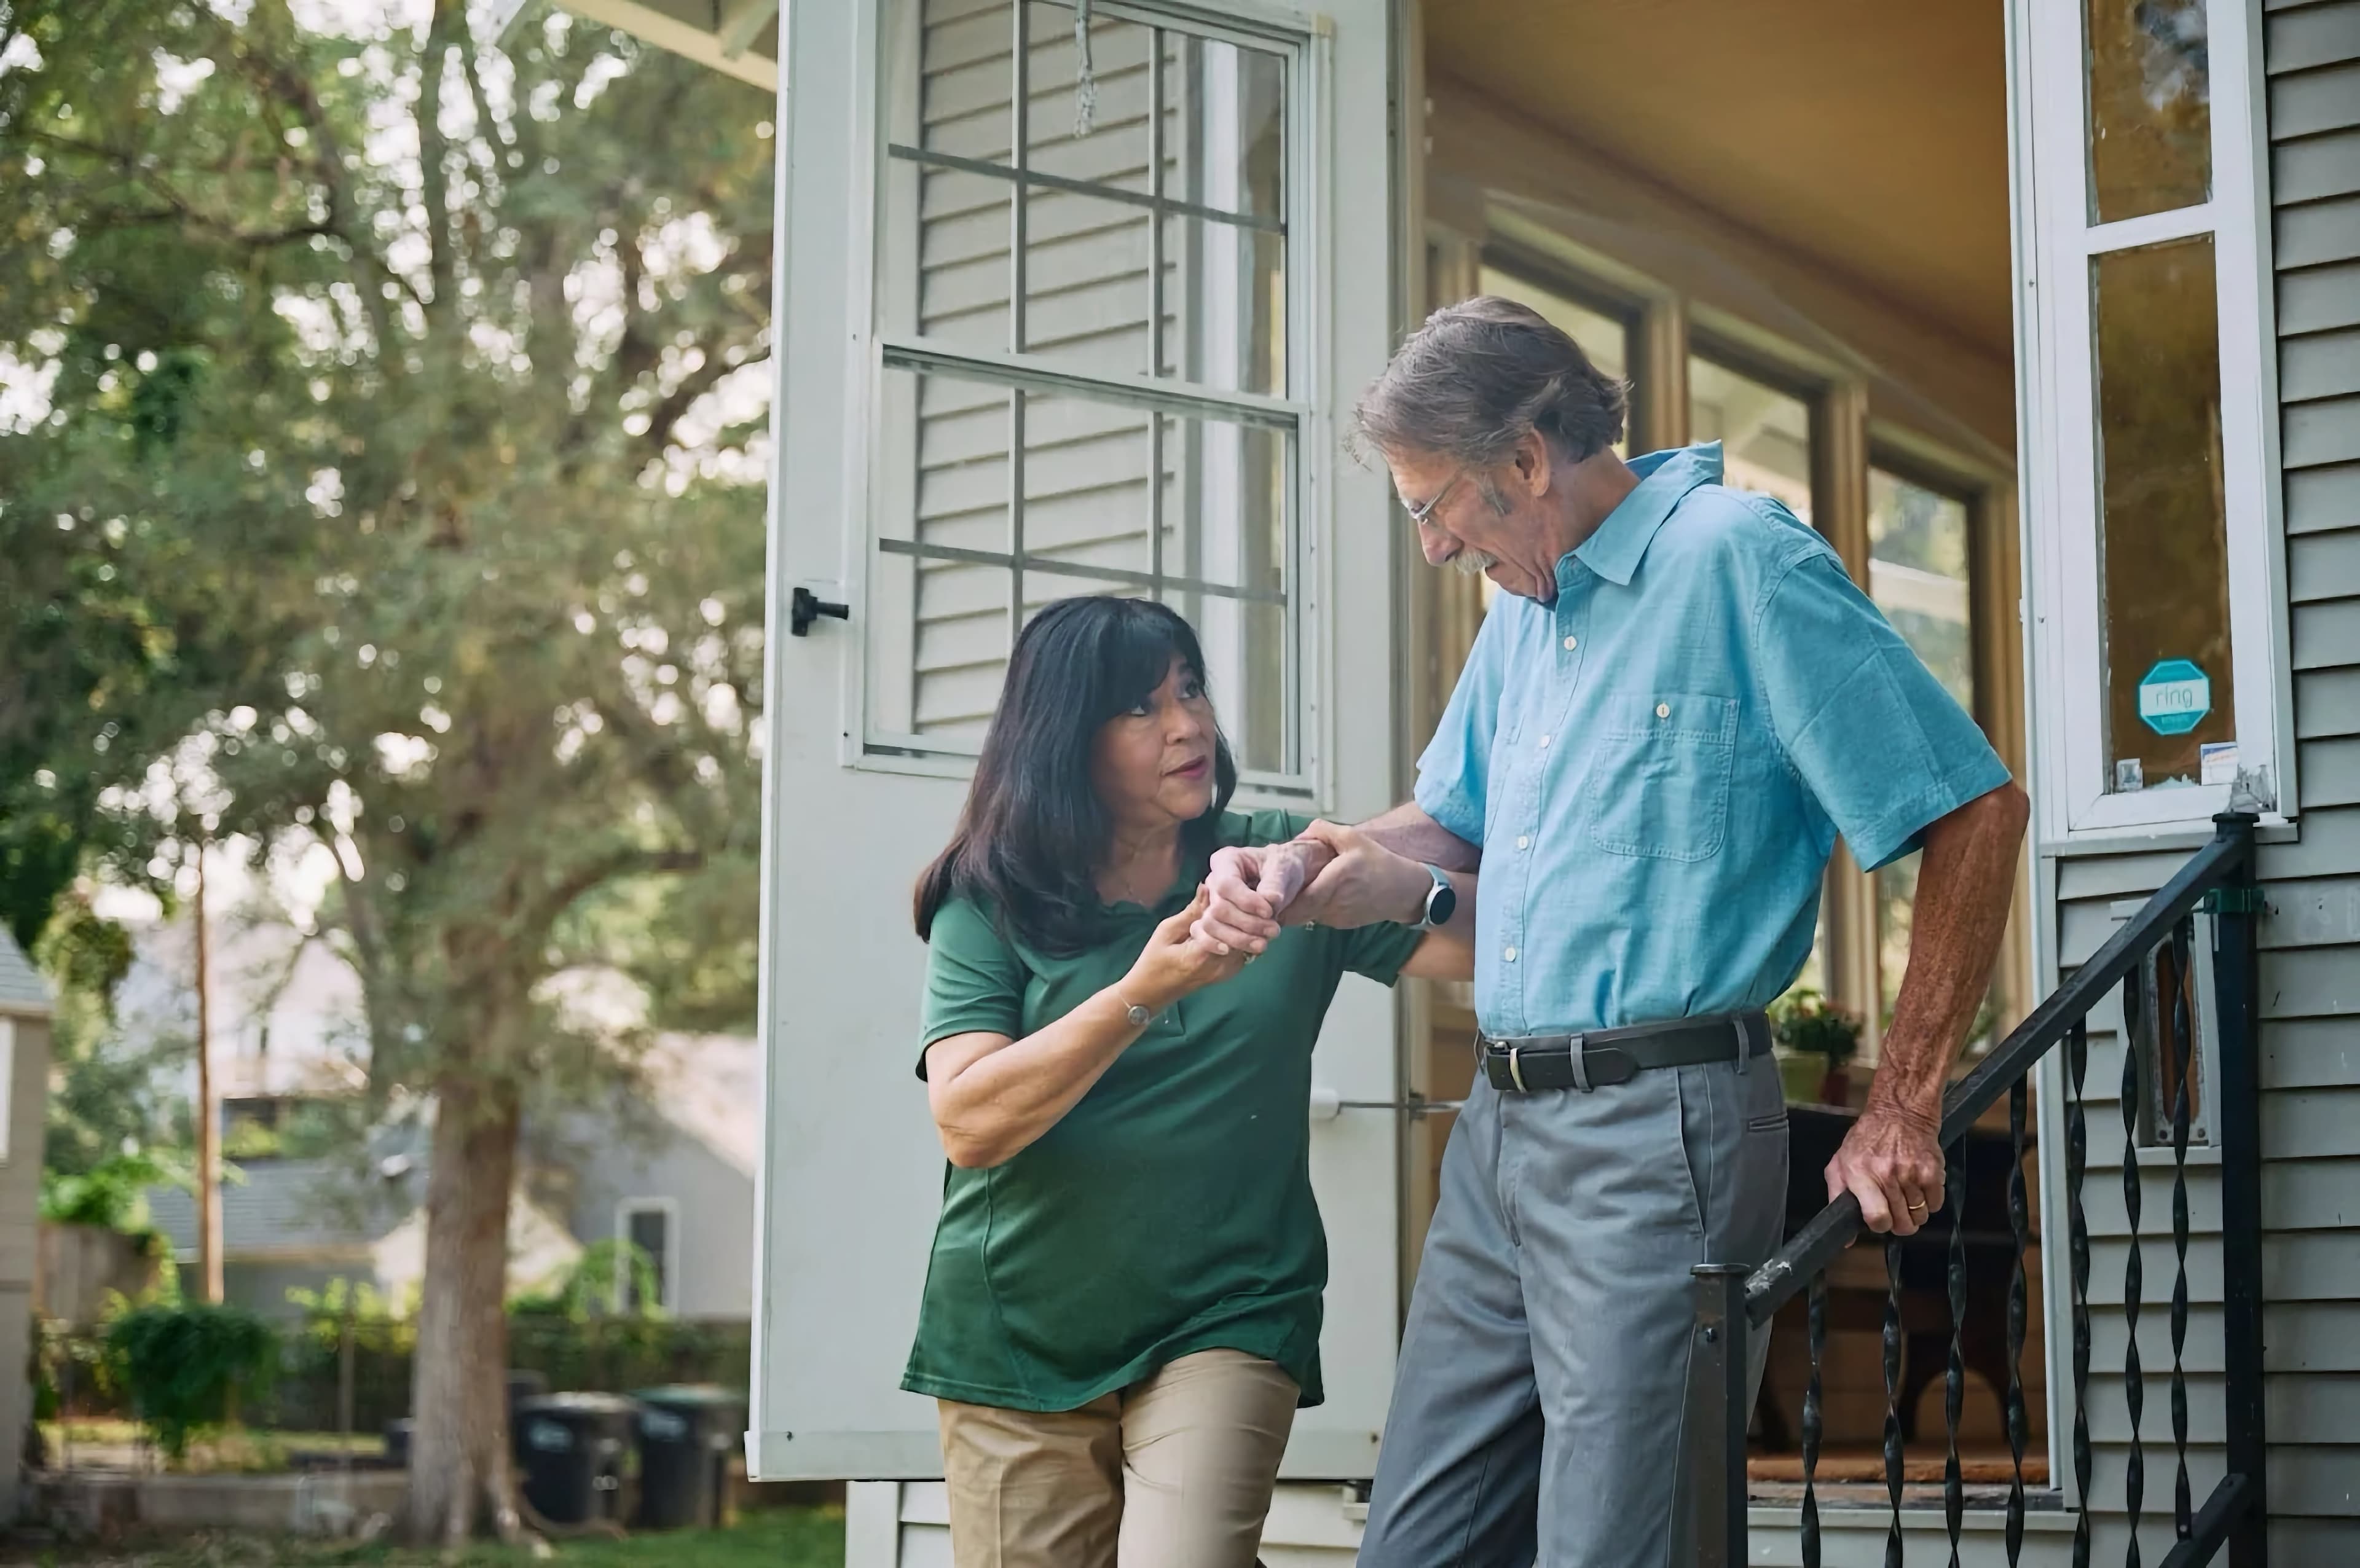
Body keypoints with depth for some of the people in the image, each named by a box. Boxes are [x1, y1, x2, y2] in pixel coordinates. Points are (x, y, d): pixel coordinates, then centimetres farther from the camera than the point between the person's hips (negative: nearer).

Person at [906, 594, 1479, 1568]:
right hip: (1020, 1337, 1)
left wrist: (1411, 894, -22)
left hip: (1224, 1325, 0)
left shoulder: (1275, 861, 5)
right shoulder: (990, 904, -1)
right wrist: (1143, 994, -24)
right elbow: (967, 1124, -14)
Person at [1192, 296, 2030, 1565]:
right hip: (1498, 1130, 9)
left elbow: (1975, 811, -11)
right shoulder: (1523, 608, 17)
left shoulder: (1738, 563, -9)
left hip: (1659, 1137, -9)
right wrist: (1306, 879, 6)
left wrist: (1900, 1115, -11)